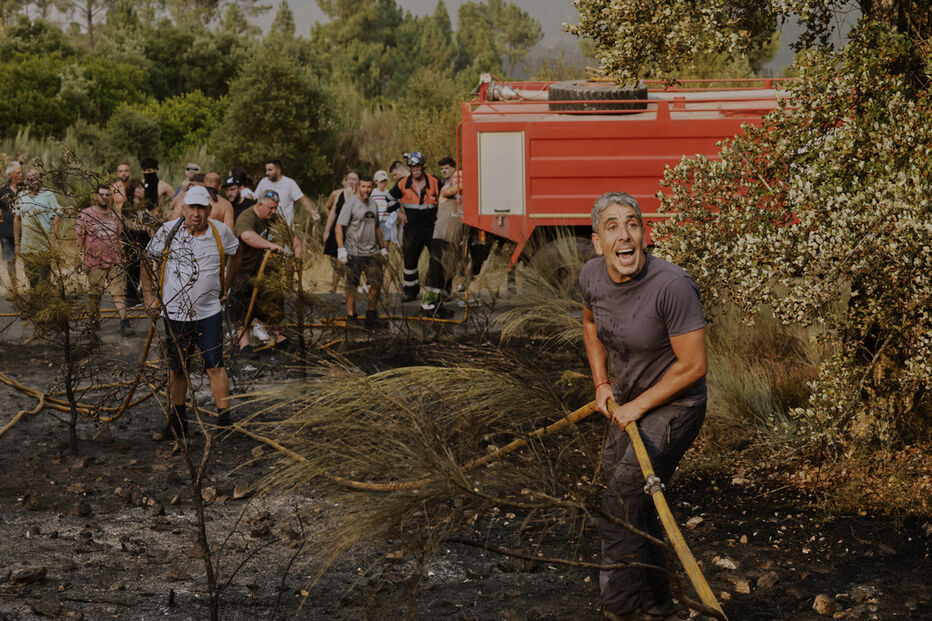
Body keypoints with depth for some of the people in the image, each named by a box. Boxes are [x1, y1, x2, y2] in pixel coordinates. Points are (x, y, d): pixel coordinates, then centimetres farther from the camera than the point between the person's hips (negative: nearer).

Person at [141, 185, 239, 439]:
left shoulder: (220, 232, -3)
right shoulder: (167, 231, -6)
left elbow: (236, 256, 19)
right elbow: (148, 262, 8)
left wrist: (225, 286, 19)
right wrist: (149, 297, 5)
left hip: (209, 313, 0)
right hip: (174, 313, 1)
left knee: (215, 367, -6)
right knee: (177, 369, 11)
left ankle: (224, 418, 0)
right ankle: (177, 419, 26)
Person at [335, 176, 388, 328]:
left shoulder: (373, 204, 13)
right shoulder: (351, 204, -7)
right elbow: (339, 227, -10)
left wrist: (382, 247, 23)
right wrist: (341, 249, -17)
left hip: (372, 252, 6)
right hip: (354, 253, -6)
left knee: (376, 283, 5)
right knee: (352, 286, -1)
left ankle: (371, 313, 19)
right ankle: (350, 317, 6)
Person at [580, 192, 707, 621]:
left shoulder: (672, 286, -30)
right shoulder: (592, 277, -10)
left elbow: (692, 366, -24)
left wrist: (639, 405, -16)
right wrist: (601, 383, 7)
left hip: (673, 406, -8)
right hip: (630, 401, 8)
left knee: (619, 507, -16)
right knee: (632, 504, 21)